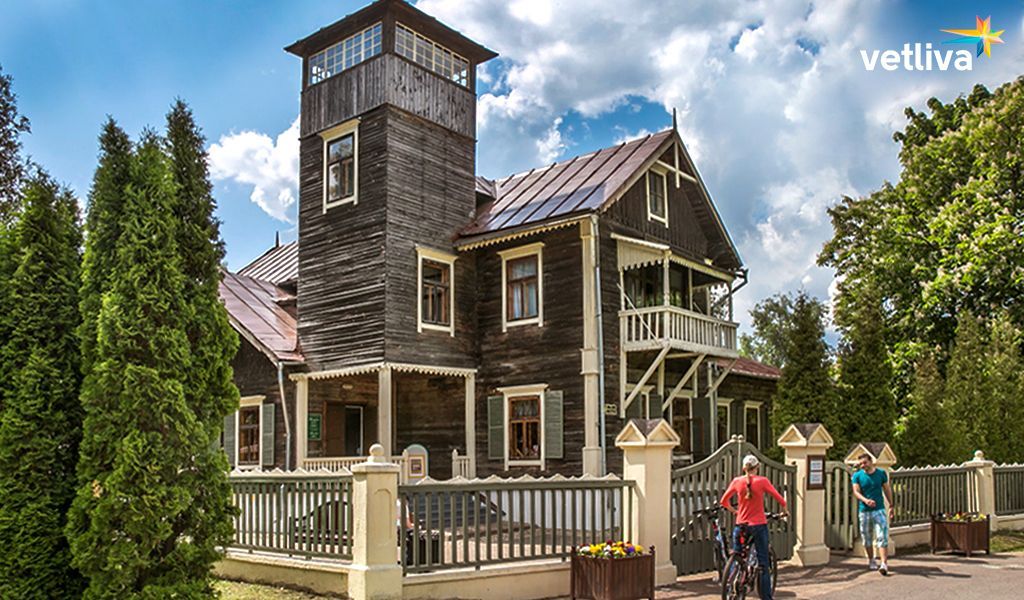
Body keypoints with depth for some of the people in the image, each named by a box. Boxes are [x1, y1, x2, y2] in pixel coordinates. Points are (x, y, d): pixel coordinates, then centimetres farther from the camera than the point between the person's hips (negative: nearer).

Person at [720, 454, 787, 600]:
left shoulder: (737, 481, -1)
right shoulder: (762, 481, -8)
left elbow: (723, 501, 5)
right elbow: (780, 499, -5)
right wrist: (784, 511, 15)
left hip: (741, 525, 2)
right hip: (759, 525, -2)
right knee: (763, 564, 6)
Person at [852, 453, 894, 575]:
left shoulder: (881, 473, 2)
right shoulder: (857, 476, -1)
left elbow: (887, 489, 12)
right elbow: (856, 492, -10)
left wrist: (891, 506, 12)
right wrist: (865, 500, -30)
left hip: (879, 510, -1)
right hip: (864, 511, 1)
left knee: (882, 537, -11)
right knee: (867, 538, 10)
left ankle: (884, 564, -15)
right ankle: (871, 560, 28)